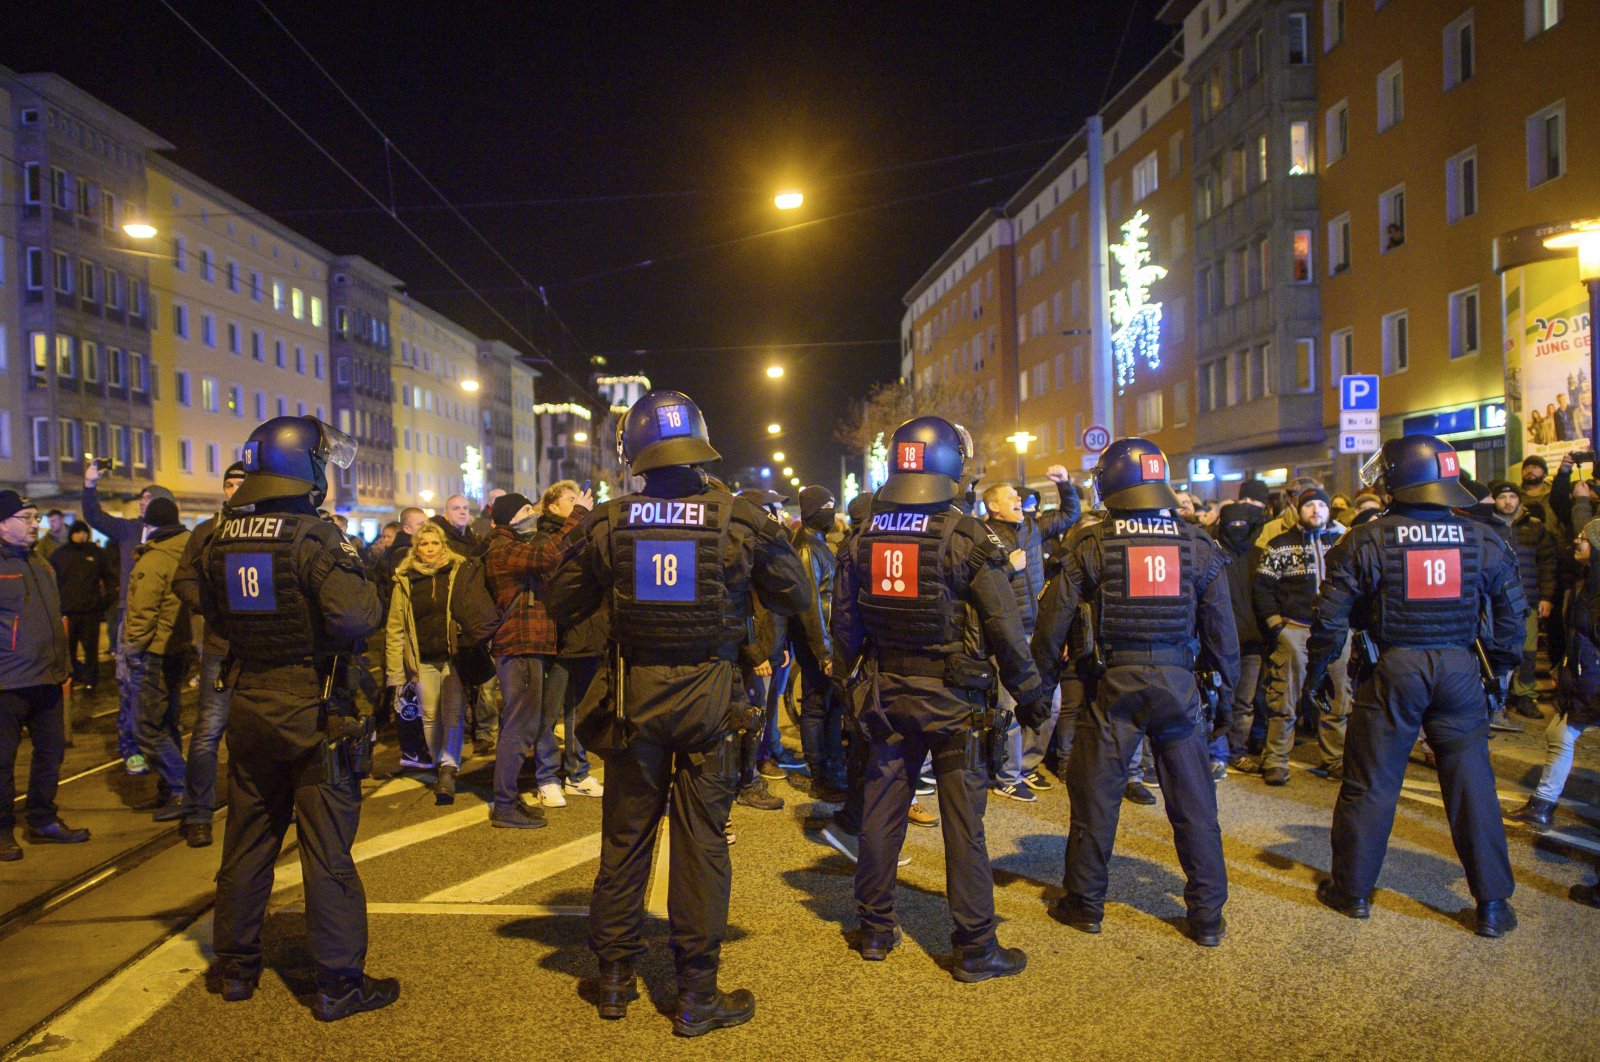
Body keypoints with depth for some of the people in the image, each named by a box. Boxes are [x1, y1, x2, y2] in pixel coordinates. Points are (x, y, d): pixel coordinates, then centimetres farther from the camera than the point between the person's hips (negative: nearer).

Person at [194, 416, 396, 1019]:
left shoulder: (220, 541, 4)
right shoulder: (315, 538, -17)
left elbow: (214, 618, 16)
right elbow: (355, 617, -28)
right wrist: (367, 589, -9)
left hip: (247, 704, 7)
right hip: (312, 709, -6)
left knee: (246, 841, 18)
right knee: (327, 850, 1)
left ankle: (236, 968, 30)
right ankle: (339, 983, 9)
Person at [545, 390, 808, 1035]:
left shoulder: (607, 524, -6)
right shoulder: (740, 521, -10)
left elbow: (563, 606, 4)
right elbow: (794, 598, 2)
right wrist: (772, 540, 16)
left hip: (635, 692, 2)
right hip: (709, 693, -1)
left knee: (625, 836, 15)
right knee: (701, 842, 6)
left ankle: (614, 979, 28)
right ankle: (697, 996, 14)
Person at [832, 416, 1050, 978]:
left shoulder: (864, 538, 2)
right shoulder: (966, 537, -13)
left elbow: (844, 621, 8)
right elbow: (1004, 626, -12)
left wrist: (843, 679, 21)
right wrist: (1031, 694, -1)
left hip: (885, 693, 5)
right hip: (952, 697, -5)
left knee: (881, 809, 13)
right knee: (962, 822, 2)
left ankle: (875, 929, 26)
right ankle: (975, 947, 11)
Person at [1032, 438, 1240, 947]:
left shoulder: (1093, 545, -4)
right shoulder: (1198, 545, 1)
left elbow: (1054, 618, -4)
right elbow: (1222, 629, 5)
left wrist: (1040, 682, 6)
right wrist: (1226, 694, 14)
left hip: (1116, 682, -2)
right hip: (1179, 683, 2)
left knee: (1095, 792, 10)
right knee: (1193, 801, 10)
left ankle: (1084, 903, 21)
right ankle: (1207, 917, 18)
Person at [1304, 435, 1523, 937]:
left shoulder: (1365, 541, -8)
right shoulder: (1482, 540, 2)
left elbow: (1331, 614, -6)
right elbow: (1511, 609, 11)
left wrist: (1316, 668, 6)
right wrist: (1503, 664, 24)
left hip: (1392, 670, -2)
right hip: (1459, 669, 2)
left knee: (1370, 783, 8)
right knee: (1472, 785, 10)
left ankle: (1352, 889, 19)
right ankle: (1492, 904, 17)